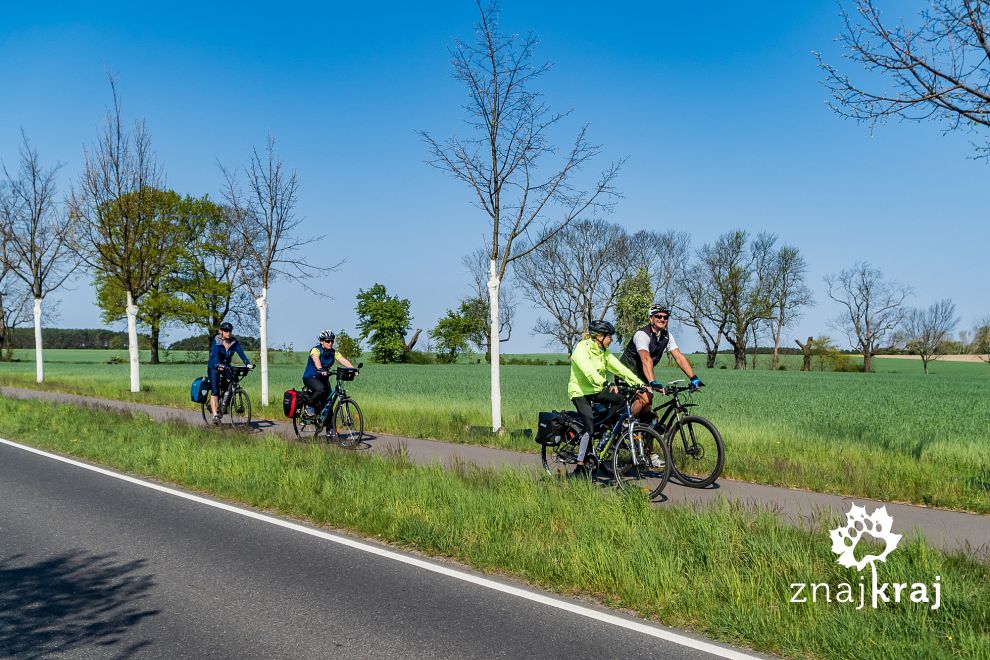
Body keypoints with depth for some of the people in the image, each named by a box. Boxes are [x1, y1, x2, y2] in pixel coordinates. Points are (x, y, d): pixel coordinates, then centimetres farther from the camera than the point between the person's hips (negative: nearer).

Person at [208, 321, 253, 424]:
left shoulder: (234, 341, -6)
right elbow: (215, 354, -32)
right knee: (215, 391, -15)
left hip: (226, 367, 5)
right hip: (214, 367, -4)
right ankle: (215, 415, -20)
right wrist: (219, 365, -50)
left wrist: (248, 364, -33)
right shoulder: (216, 341, -17)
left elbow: (241, 353, -17)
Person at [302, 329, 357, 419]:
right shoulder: (316, 350, -17)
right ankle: (309, 406, -11)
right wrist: (321, 370, -59)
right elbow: (316, 359, -38)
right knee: (321, 389, -34)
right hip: (310, 377, -6)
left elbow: (343, 360, -15)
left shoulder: (333, 353, 0)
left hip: (323, 378, 6)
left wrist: (353, 369, -33)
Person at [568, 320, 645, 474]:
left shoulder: (604, 352, 4)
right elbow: (588, 371, -36)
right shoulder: (582, 349, -20)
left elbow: (619, 367, -5)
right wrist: (606, 383, -51)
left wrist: (639, 382, -17)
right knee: (590, 427, -19)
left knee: (620, 400, -17)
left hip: (596, 390, 7)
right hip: (580, 392, -7)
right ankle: (580, 466, -11)